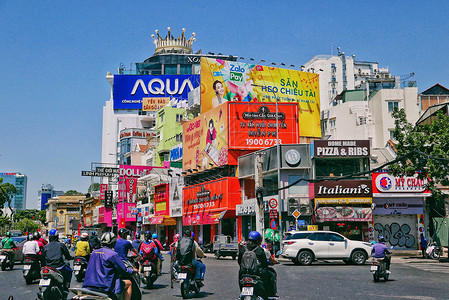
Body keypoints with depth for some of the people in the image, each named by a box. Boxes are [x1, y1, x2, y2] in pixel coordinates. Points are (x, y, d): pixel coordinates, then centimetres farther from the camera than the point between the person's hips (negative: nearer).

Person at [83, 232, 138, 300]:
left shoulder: (94, 252, 11)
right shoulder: (113, 254, -9)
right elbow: (124, 271, -7)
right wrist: (133, 270, 14)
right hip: (105, 287, -7)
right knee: (129, 283, 9)